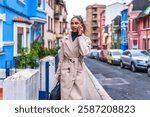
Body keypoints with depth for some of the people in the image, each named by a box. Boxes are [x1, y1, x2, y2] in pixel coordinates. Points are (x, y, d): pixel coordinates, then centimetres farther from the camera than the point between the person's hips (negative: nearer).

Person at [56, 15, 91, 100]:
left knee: (79, 97, 3)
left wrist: (80, 36, -14)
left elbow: (84, 52, -22)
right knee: (66, 96, 3)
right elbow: (61, 57, 10)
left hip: (79, 72, -1)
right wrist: (59, 72, 11)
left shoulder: (86, 39, -1)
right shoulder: (65, 39, 5)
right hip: (66, 71, 1)